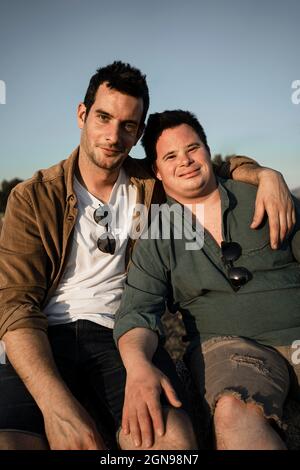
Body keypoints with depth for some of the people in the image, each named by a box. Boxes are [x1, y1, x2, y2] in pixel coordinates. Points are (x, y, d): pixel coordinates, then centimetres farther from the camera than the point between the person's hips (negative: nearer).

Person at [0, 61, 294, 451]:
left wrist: (267, 175, 1)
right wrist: (55, 403, -22)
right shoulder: (33, 198, 2)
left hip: (120, 337, 2)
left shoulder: (150, 184, 11)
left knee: (173, 439, -29)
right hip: (45, 342, -1)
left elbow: (223, 167, 26)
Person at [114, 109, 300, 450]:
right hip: (231, 344, -1)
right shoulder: (155, 241, 8)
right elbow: (137, 310, -1)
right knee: (234, 410, -34)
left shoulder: (263, 199, 9)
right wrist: (138, 365, -22)